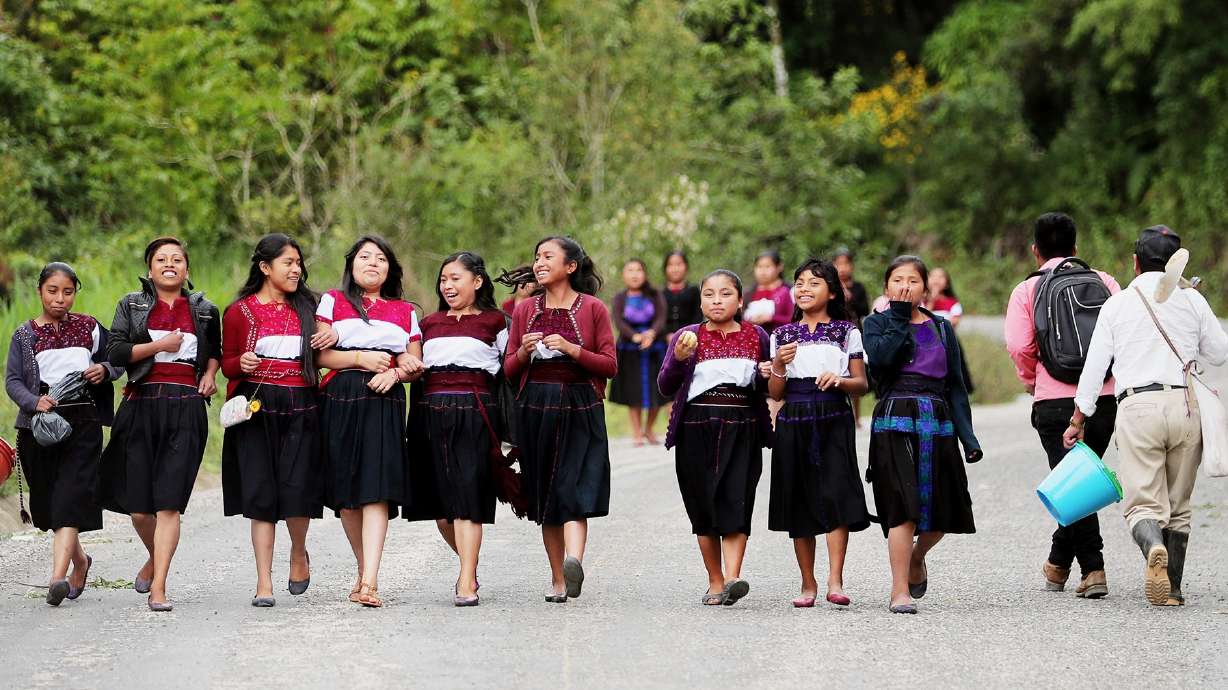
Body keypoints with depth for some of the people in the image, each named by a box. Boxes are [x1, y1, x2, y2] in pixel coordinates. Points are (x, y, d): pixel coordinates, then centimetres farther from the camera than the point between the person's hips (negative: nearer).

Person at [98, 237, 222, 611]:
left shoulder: (204, 310, 13)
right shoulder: (131, 306, 9)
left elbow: (214, 350, 30)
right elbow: (114, 352, -1)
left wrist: (210, 374, 10)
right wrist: (159, 346, -9)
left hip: (186, 409, 0)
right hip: (141, 408, 0)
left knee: (169, 503, -10)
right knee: (138, 505, 1)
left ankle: (158, 587, -10)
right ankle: (155, 558, 32)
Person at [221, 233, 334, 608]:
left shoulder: (306, 306, 13)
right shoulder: (240, 311, 5)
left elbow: (318, 354, 22)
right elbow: (227, 363, 9)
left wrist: (334, 336, 0)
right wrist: (241, 363, -14)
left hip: (300, 408, 2)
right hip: (257, 408, -2)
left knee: (297, 489, -8)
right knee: (261, 493, -4)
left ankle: (299, 553, 23)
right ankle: (264, 583, -1)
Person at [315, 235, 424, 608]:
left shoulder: (404, 311, 19)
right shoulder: (333, 301, 14)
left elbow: (415, 365, 15)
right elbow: (317, 354, 4)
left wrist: (395, 373, -6)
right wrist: (360, 358, -8)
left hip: (385, 402, 0)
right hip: (340, 402, 0)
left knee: (376, 489, -15)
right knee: (346, 493, 1)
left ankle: (369, 582, -23)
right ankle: (364, 570, 18)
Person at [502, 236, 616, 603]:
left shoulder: (593, 308, 3)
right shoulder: (525, 310, 12)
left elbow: (610, 365, 0)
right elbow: (509, 370, 14)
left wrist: (572, 349, -13)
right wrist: (524, 352, -7)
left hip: (580, 410, -3)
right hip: (535, 409, 3)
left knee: (574, 490, -17)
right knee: (545, 497, 3)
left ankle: (574, 561, -34)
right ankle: (558, 580, 7)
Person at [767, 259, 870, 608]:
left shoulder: (846, 331, 6)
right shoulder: (782, 335, 12)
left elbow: (862, 384, 4)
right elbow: (776, 393, 10)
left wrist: (839, 380, -16)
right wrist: (779, 365, -8)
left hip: (834, 421, -3)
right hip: (794, 423, 3)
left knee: (835, 494, -15)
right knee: (798, 500, 4)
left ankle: (835, 582, -18)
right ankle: (808, 584, 12)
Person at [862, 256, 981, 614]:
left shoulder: (941, 327, 14)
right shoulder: (878, 323, 6)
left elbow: (955, 384, 13)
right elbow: (880, 359, -16)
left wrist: (967, 435, 5)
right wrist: (899, 317, -8)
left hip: (938, 422, 4)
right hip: (895, 423, -4)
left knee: (942, 510, 5)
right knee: (903, 507, -13)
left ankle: (917, 556, 37)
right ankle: (900, 590, -6)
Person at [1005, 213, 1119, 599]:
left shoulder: (1027, 291, 3)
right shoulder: (1104, 282, 9)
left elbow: (1018, 345, -8)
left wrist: (1030, 379, 10)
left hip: (1054, 401, -3)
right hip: (1105, 398, 3)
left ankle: (1093, 569, -11)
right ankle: (1058, 564, 23)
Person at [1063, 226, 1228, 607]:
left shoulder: (1117, 304, 7)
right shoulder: (1191, 300, 8)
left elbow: (1094, 367, 7)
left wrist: (1078, 420, 16)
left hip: (1137, 407, -2)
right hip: (1185, 404, 2)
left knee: (1143, 502, -5)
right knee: (1178, 506, 13)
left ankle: (1154, 547, -37)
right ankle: (1172, 588, 10)